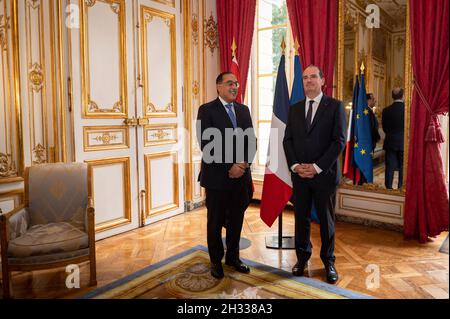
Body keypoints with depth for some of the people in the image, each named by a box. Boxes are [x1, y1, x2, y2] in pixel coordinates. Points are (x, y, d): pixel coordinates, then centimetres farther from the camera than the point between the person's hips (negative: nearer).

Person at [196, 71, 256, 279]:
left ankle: (233, 257, 33)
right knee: (216, 222, 9)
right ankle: (216, 261, 28)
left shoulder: (243, 110, 12)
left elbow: (251, 140, 8)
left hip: (241, 176, 5)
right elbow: (206, 145, -14)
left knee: (236, 220, 14)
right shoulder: (207, 110, -5)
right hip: (217, 177, -4)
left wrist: (244, 164, -8)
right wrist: (229, 168, -16)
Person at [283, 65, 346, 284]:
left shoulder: (335, 106, -1)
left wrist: (317, 167, -14)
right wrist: (295, 166, -7)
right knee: (301, 217, 9)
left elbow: (339, 141, -8)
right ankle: (302, 257, 26)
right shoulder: (295, 108, 11)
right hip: (299, 174, 3)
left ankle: (328, 261, 25)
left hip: (324, 173, -3)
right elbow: (287, 140, 8)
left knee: (326, 219, 9)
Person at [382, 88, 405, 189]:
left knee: (389, 168, 7)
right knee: (403, 168, 8)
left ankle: (388, 188, 11)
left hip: (390, 142, 1)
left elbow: (384, 128, 2)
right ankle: (401, 188, 14)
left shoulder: (386, 110, -6)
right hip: (404, 143, -1)